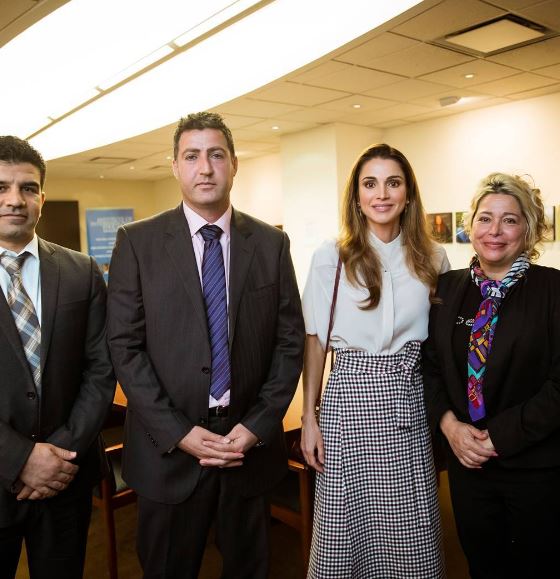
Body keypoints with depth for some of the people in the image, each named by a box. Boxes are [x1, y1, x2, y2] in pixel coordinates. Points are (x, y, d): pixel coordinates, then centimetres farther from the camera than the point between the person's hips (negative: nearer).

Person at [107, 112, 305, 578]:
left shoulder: (272, 243, 1)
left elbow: (290, 341, 1)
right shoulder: (137, 242, -4)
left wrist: (258, 425, -8)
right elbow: (125, 346, -7)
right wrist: (178, 433, -12)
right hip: (169, 448, -1)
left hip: (252, 442, 2)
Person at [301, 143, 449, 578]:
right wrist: (309, 418, -3)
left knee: (410, 531, 11)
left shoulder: (432, 259, 4)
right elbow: (315, 341, -1)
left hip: (410, 400, 3)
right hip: (350, 398, -2)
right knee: (346, 526, 8)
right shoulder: (332, 257, -4)